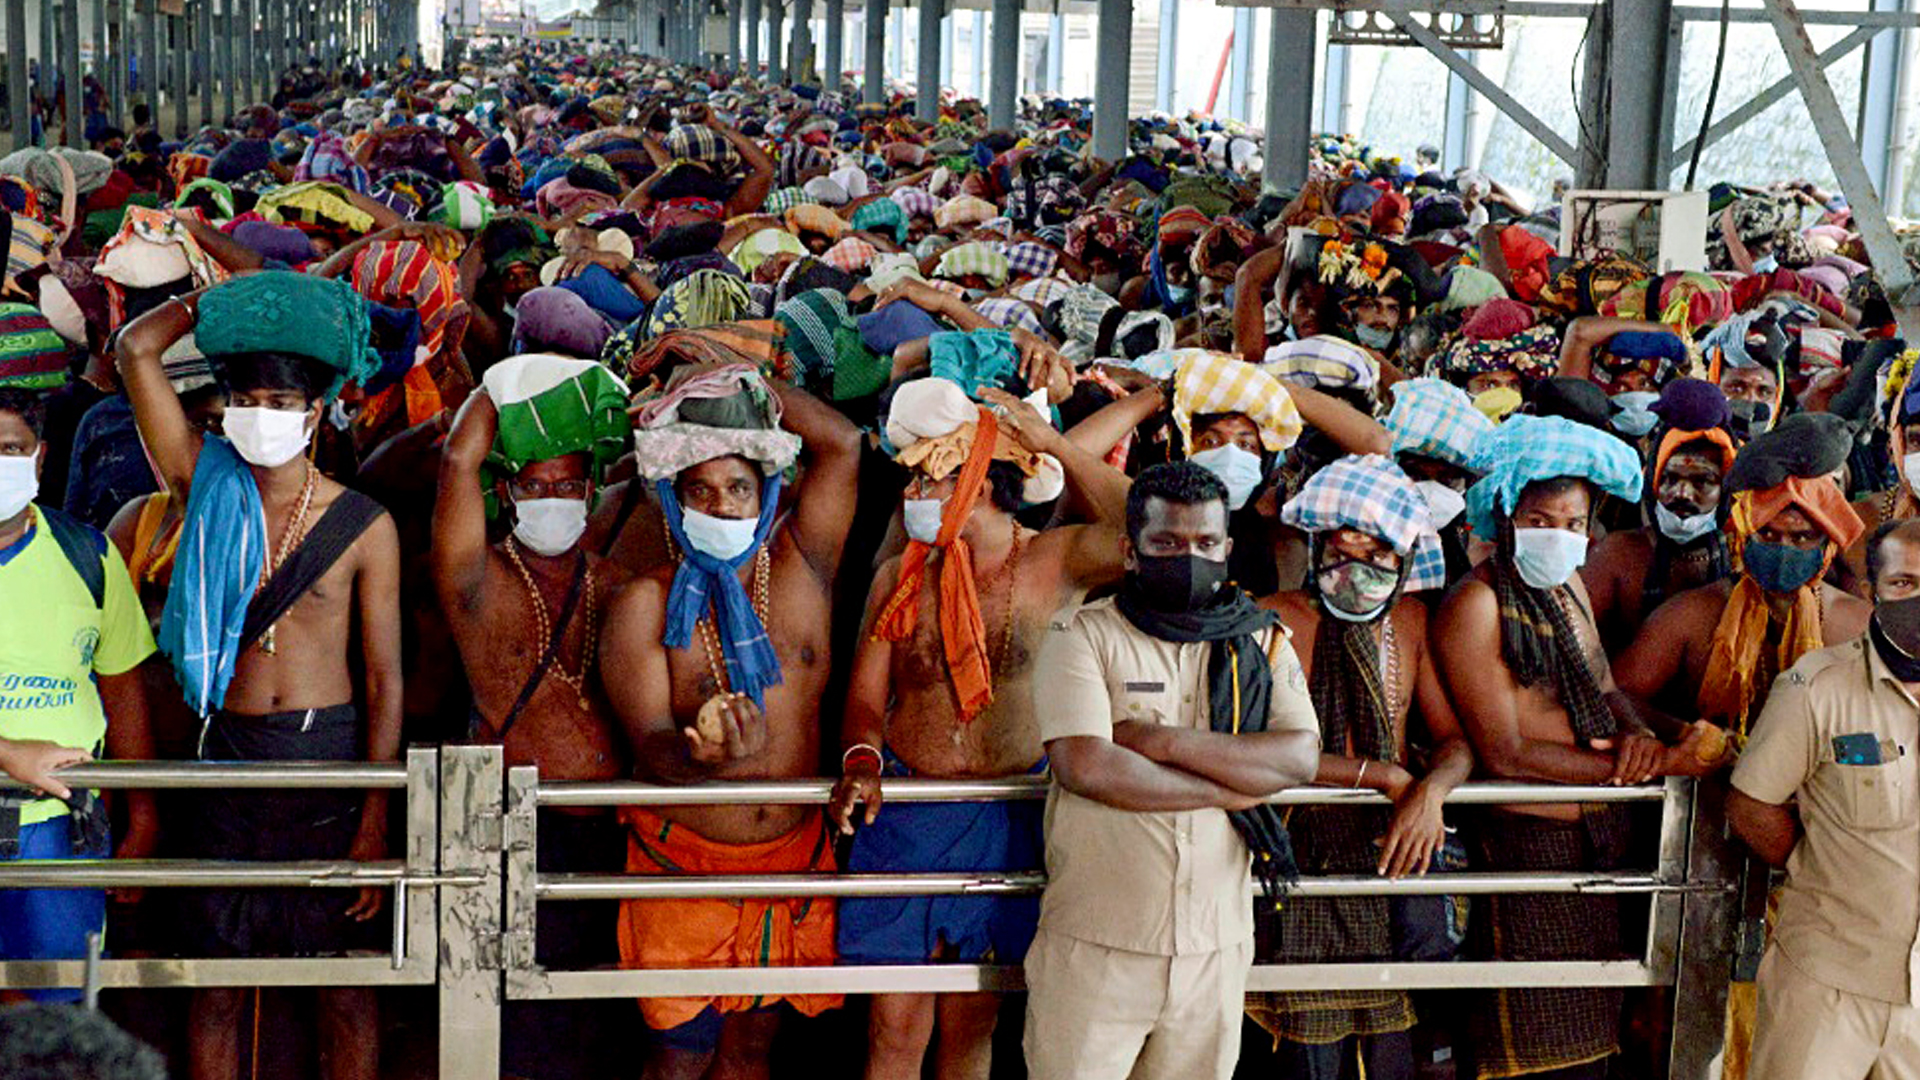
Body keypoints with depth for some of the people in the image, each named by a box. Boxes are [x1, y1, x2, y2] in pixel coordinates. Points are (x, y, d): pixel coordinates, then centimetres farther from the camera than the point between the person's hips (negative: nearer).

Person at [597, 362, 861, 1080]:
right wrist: (707, 757, -39)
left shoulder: (801, 568, 0)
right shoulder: (644, 606, -8)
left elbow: (841, 443, -7)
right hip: (685, 863, -2)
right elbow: (649, 745, -16)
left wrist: (734, 376, -2)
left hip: (794, 859, 3)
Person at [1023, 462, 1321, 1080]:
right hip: (1097, 945, -3)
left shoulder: (1262, 642, 9)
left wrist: (1164, 740, -14)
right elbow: (1085, 766, -17)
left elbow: (1301, 757, -6)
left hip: (1216, 949, 3)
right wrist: (1228, 790, -10)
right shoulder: (1083, 636, -2)